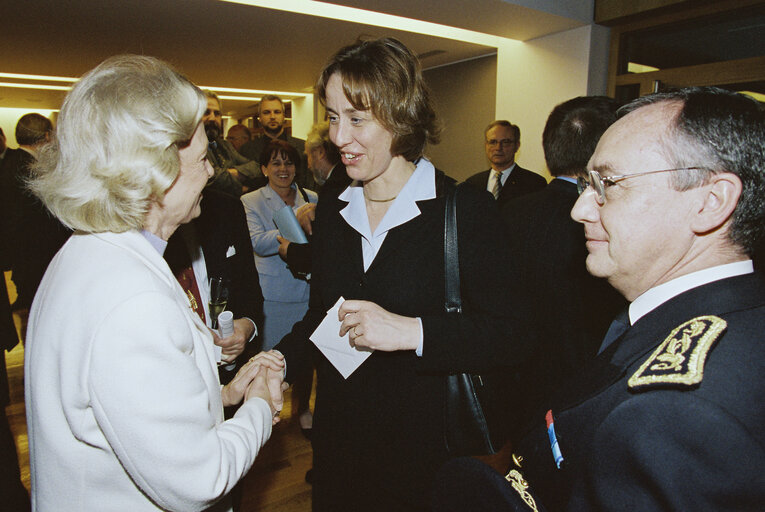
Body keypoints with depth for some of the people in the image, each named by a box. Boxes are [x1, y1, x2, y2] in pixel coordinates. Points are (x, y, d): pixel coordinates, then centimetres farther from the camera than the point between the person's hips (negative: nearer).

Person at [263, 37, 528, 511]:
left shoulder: (468, 210, -14)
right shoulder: (331, 210, 3)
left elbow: (509, 334, -17)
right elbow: (320, 317, 10)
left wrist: (411, 331, -28)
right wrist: (279, 361, -6)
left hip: (424, 448, -4)